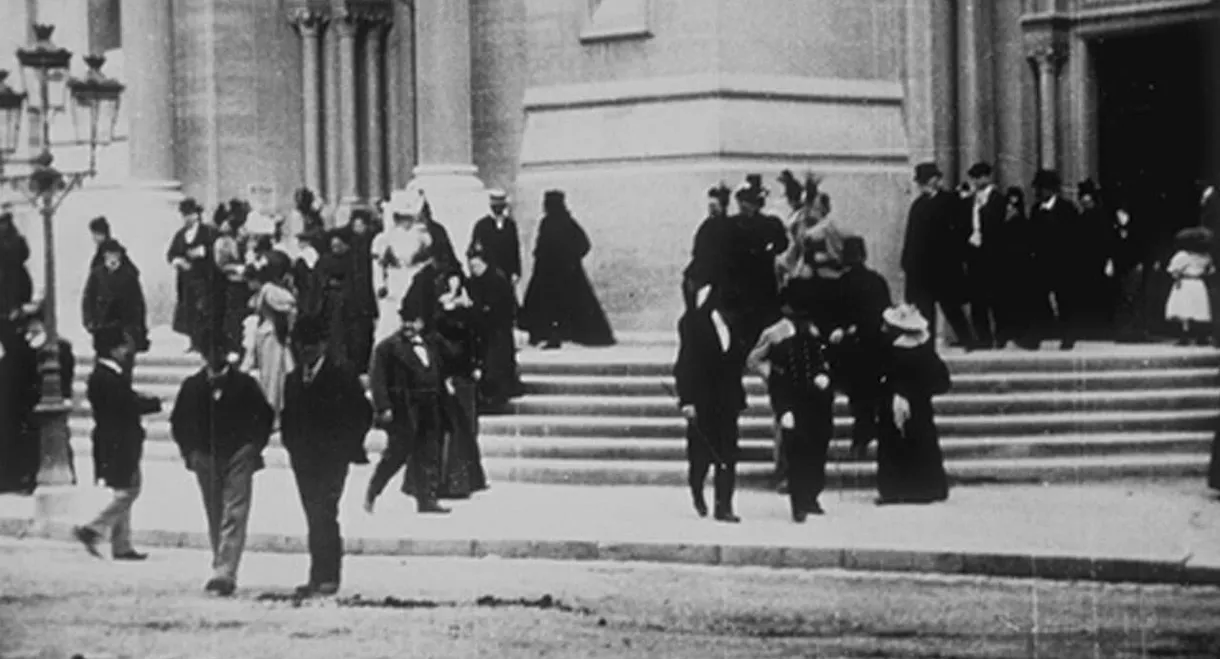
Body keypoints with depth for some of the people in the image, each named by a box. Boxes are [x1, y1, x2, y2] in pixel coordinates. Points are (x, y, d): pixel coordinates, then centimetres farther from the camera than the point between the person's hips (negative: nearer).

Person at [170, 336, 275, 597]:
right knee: (214, 519, 8)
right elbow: (179, 422, 15)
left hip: (238, 457, -3)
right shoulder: (192, 386, 5)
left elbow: (265, 416, 7)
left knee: (234, 515, -12)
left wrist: (254, 448, 0)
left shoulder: (244, 384, 0)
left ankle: (225, 573, -19)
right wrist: (190, 451, 6)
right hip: (205, 458, 3)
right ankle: (222, 571, 16)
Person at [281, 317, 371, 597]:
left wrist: (347, 447, -5)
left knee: (323, 515, -12)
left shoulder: (342, 374, -3)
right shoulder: (294, 379, 14)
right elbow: (288, 417, 19)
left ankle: (326, 577, -11)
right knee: (315, 518, 7)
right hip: (303, 459, 5)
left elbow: (363, 413, -3)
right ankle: (318, 577, 10)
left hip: (332, 458, -5)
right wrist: (291, 444, 6)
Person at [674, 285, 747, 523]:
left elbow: (736, 361, 11)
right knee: (701, 452, 7)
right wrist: (687, 400, -16)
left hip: (727, 400, 3)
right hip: (702, 400, -3)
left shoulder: (727, 321, 6)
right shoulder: (691, 322, -7)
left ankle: (724, 507, -1)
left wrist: (740, 400, 11)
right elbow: (685, 364, -10)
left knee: (727, 455, -3)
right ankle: (697, 491, 34)